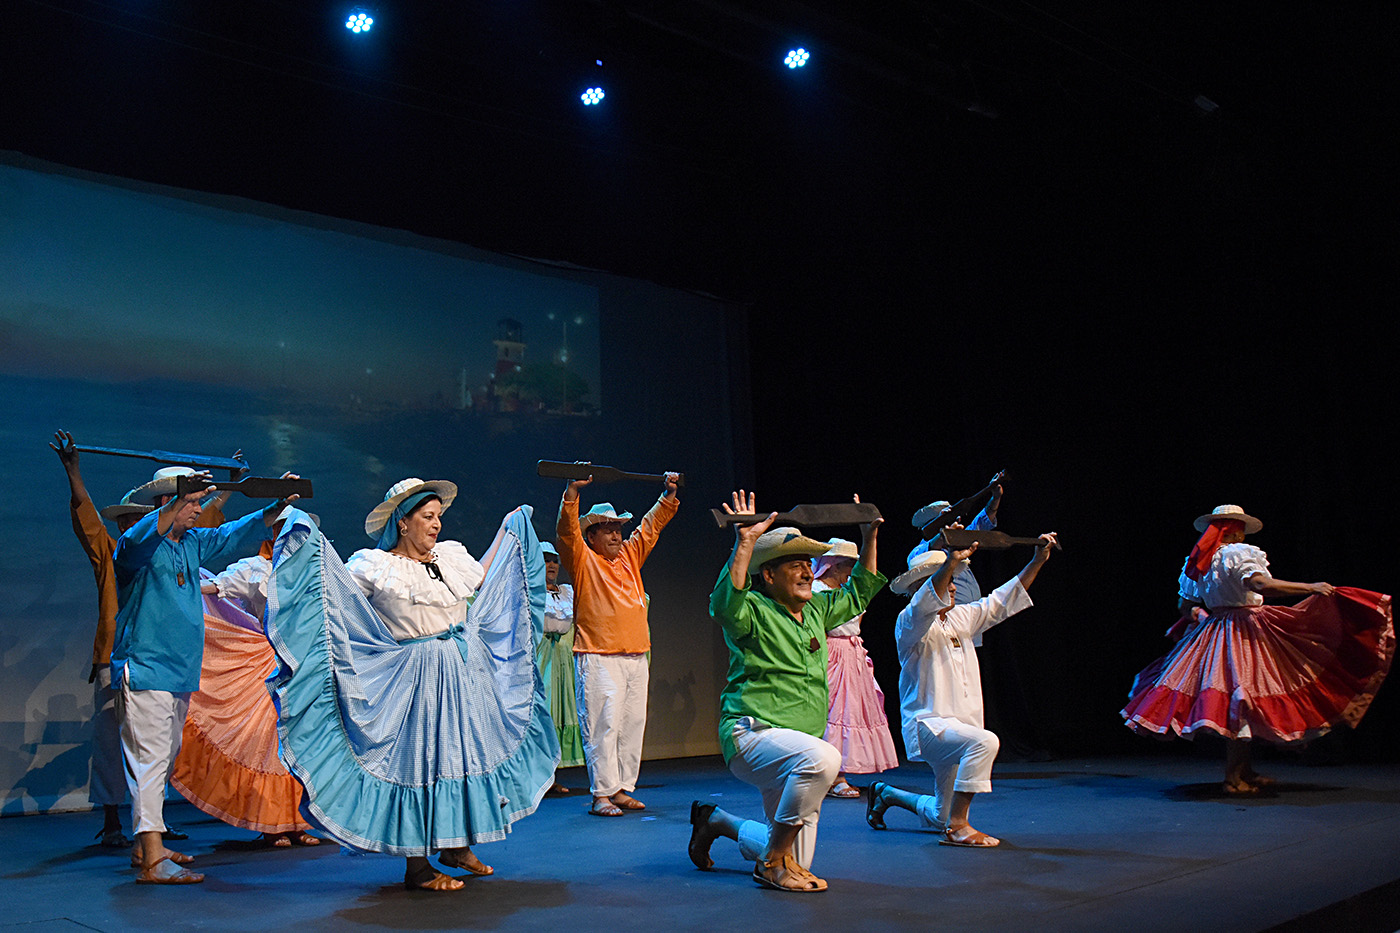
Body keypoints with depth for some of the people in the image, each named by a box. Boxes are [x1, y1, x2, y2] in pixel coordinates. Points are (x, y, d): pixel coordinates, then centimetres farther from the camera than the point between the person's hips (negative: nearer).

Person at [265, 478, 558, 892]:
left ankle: (456, 844, 27)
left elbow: (484, 578, 27)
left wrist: (508, 530, 31)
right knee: (419, 757, -4)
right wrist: (311, 542, -20)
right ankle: (417, 865, 5)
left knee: (466, 749, 12)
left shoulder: (452, 555, 9)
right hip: (417, 677, -7)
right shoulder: (375, 566, -8)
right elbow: (332, 590, -12)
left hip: (467, 667, 7)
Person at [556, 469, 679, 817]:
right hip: (599, 659, -6)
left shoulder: (629, 555, 18)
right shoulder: (582, 559, 2)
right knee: (603, 725, -8)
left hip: (636, 655, 7)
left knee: (633, 723, 7)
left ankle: (622, 789, 15)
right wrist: (573, 491, -23)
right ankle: (601, 794, -3)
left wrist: (669, 495, 18)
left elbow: (651, 526, 25)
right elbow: (566, 530, -12)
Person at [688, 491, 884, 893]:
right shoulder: (754, 611, -9)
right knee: (822, 757, -40)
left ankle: (716, 820, 35)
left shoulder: (816, 611, 14)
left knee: (797, 861, 11)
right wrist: (745, 544, -37)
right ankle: (772, 864, -20)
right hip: (753, 734, -8)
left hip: (803, 739, 8)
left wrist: (869, 538, 19)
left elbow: (859, 592, 28)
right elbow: (725, 604, -32)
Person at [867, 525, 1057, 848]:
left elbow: (1004, 600, 16)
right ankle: (957, 827, -27)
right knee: (985, 741, -36)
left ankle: (886, 793, 40)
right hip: (927, 724, -8)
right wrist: (952, 560, -46)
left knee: (940, 816, 15)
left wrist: (1037, 560, 8)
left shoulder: (961, 618, 11)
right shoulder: (909, 622, -11)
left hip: (957, 725, 8)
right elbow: (923, 606, -34)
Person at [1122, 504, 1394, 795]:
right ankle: (1234, 779, -5)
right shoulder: (1239, 554, -12)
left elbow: (1185, 604, 16)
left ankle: (1245, 772, 23)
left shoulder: (1198, 560, 10)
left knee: (1234, 707, 15)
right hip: (1245, 634, -8)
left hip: (1212, 633, 8)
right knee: (1240, 702, -6)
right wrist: (1311, 588, -20)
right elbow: (1262, 584, -28)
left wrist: (1199, 619, 36)